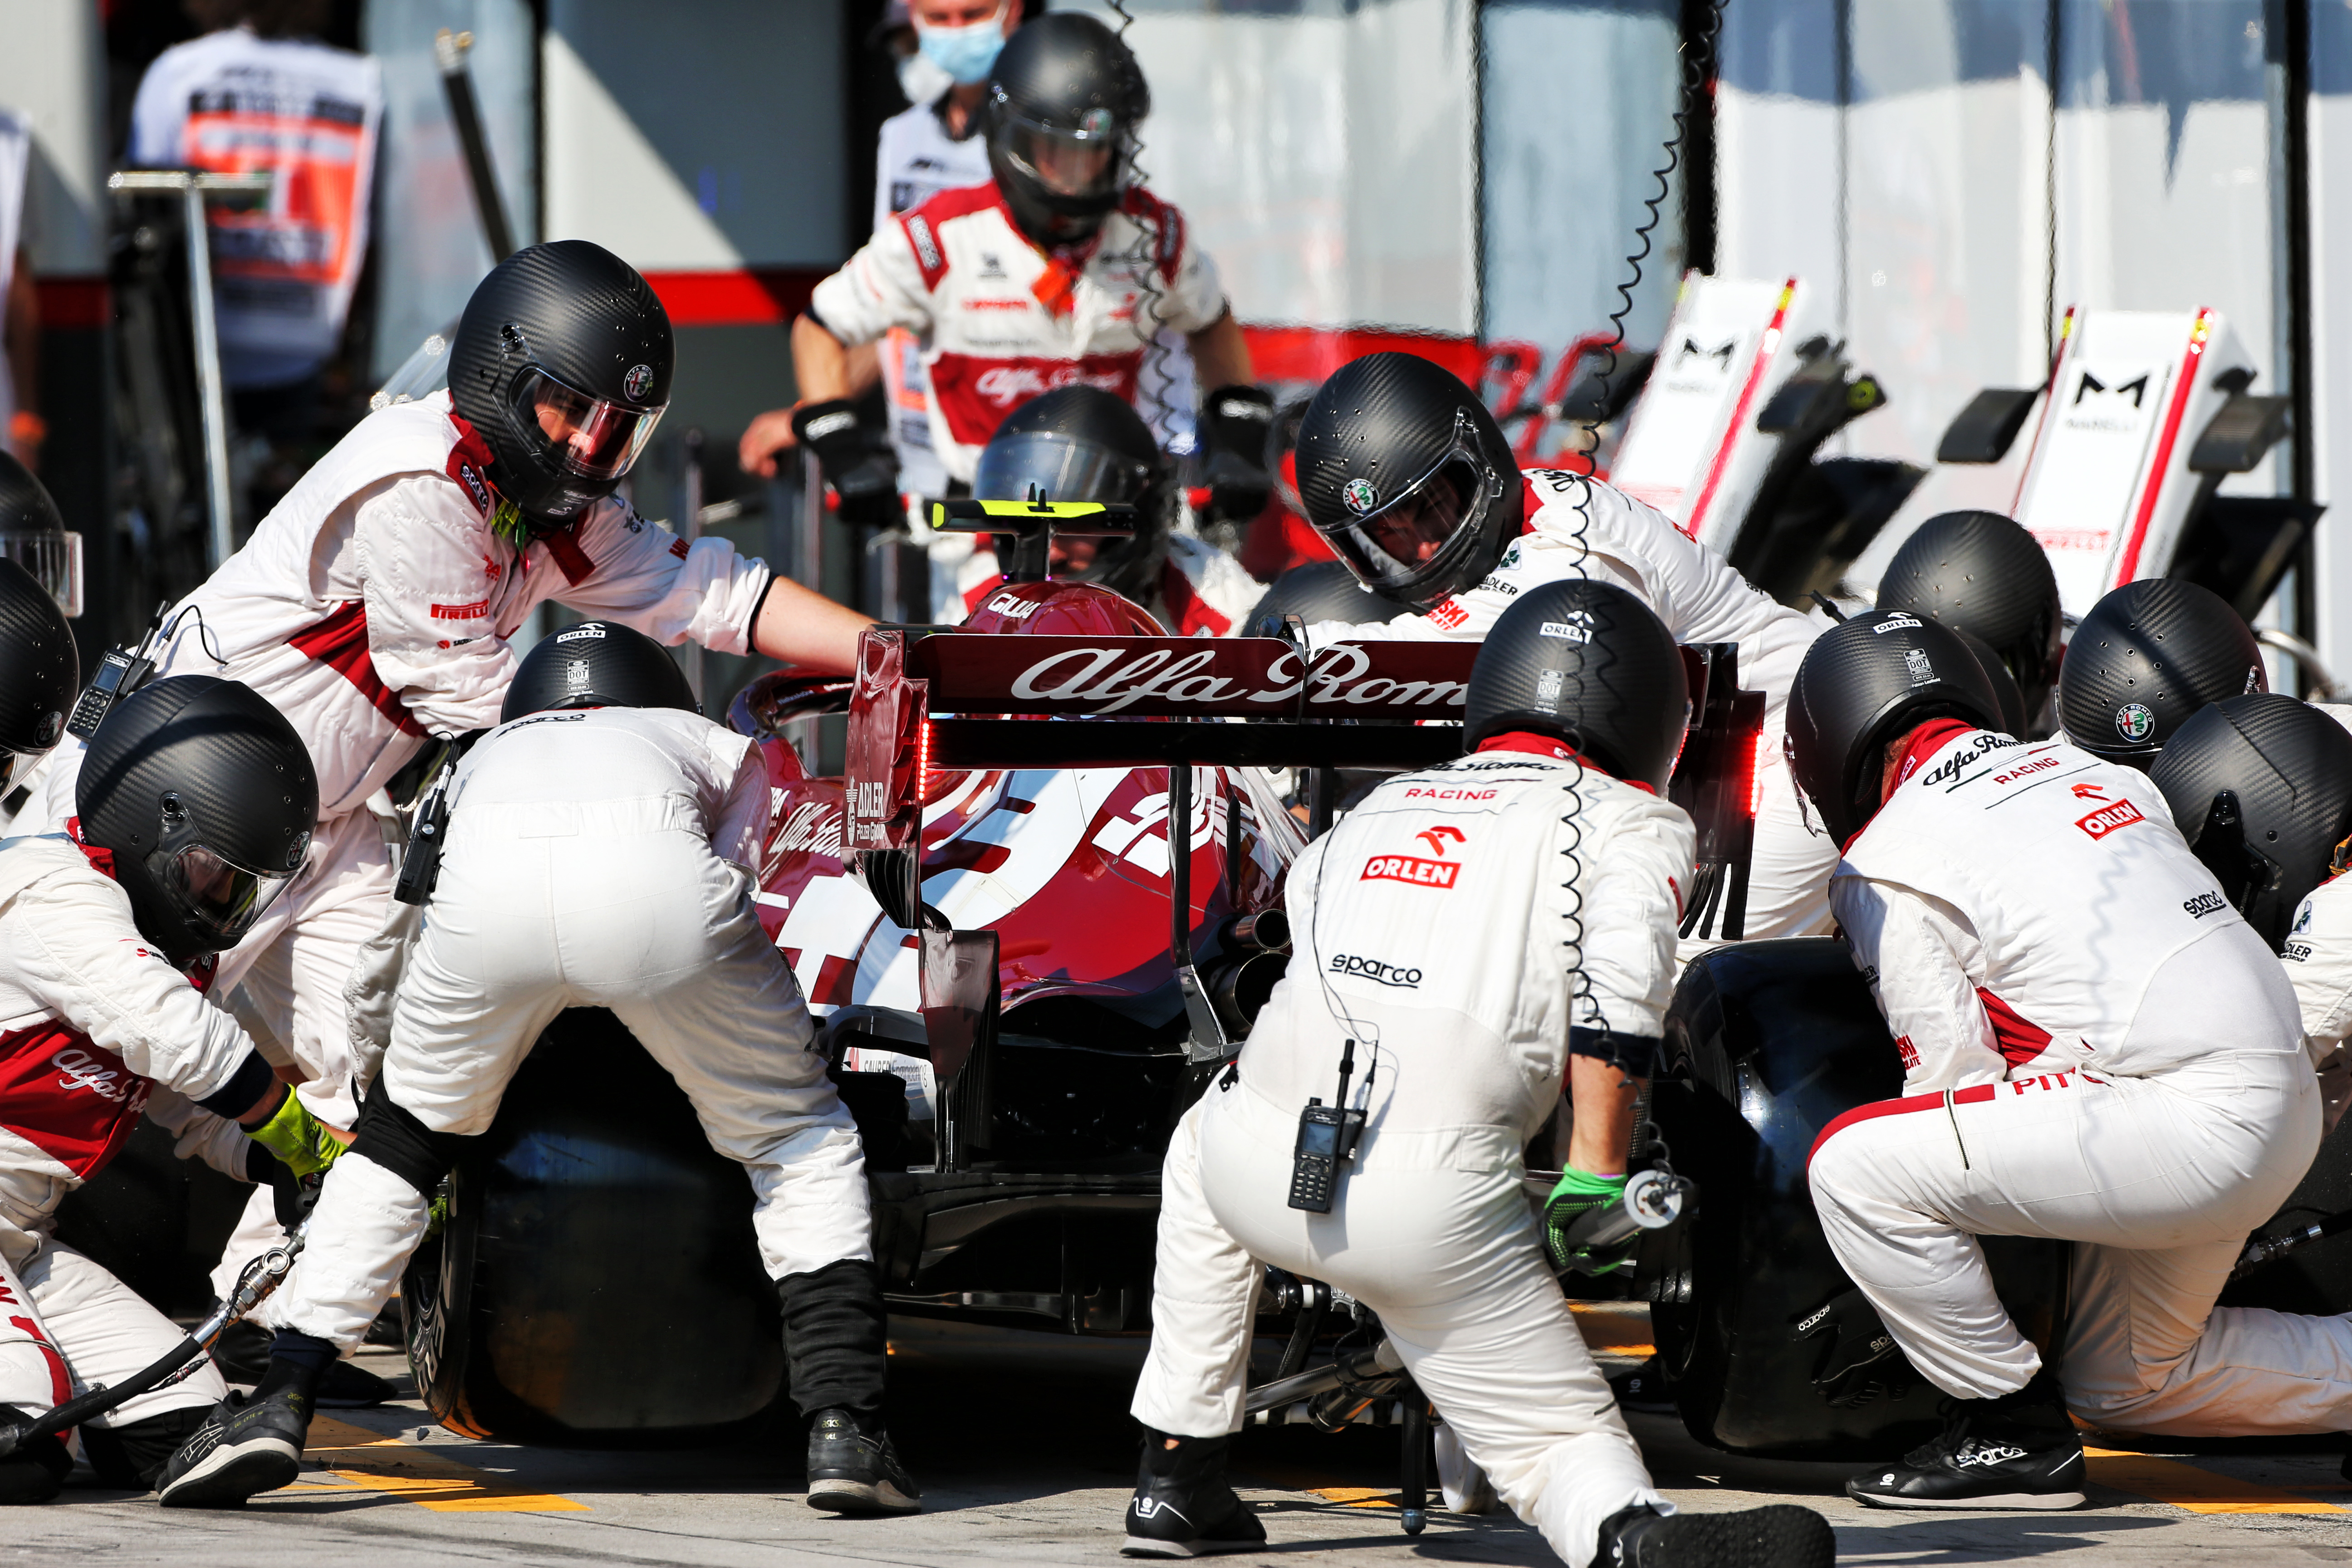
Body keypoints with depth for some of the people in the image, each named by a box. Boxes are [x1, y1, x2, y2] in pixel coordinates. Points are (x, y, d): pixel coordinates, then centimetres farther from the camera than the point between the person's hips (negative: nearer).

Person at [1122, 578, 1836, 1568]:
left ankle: (1177, 1481, 37)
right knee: (1561, 1435, 7)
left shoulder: (1374, 810, 27)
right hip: (1431, 1196, -4)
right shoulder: (1635, 824, 14)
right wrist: (1595, 1179, 1)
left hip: (1257, 1164, 4)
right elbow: (1615, 1004, -2)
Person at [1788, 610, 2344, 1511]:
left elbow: (1952, 1078, -4)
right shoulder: (2090, 772, 20)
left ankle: (2016, 1436, -2)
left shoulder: (1890, 865, -3)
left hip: (2200, 1128, -9)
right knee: (2117, 1384, 25)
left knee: (1851, 1161, -10)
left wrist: (1885, 1301, 5)